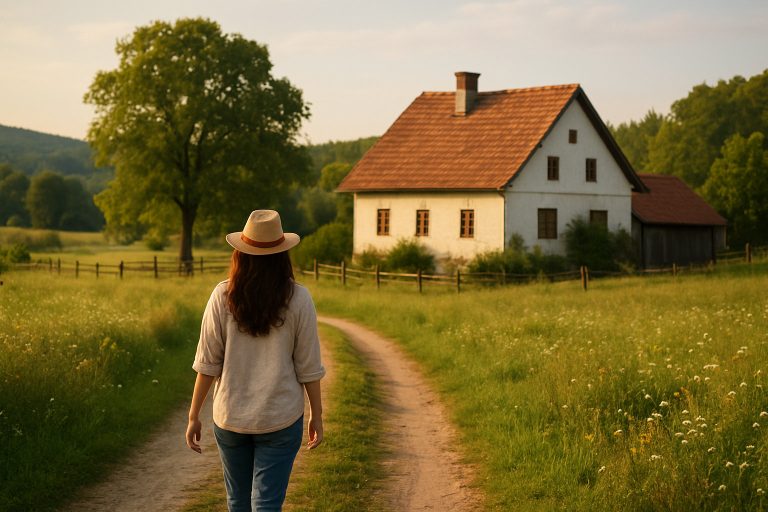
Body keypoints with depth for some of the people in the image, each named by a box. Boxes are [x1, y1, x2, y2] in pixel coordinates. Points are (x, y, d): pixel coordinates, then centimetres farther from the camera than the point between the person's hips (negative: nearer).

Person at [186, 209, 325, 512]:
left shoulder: (222, 297, -7)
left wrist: (194, 415, 4)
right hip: (281, 419, -1)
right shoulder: (298, 299, -8)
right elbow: (308, 367, -4)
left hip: (229, 418, 2)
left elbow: (207, 364, -5)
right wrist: (316, 415, 8)